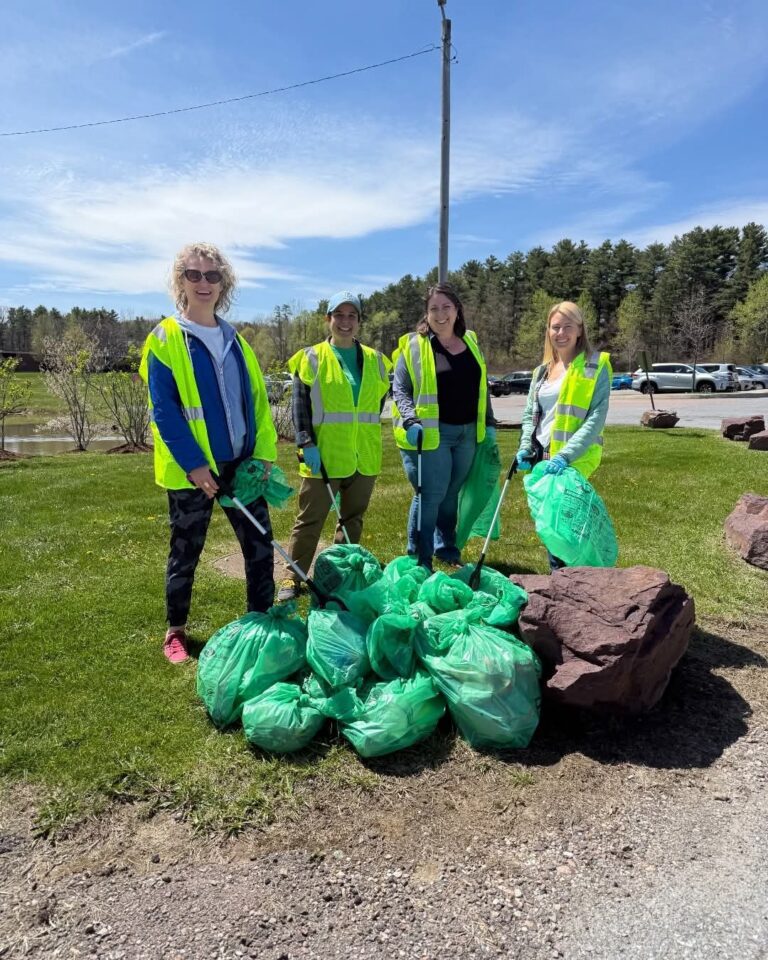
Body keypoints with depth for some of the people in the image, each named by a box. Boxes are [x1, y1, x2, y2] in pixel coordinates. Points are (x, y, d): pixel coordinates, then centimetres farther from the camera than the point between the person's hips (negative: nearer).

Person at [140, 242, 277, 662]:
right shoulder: (166, 338, -5)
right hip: (192, 469, -5)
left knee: (260, 546, 9)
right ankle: (175, 631, 28)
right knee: (185, 553, 9)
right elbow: (163, 408, -11)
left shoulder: (235, 340, 12)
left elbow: (257, 399, 10)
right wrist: (193, 463, -18)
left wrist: (264, 453, -1)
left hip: (241, 464, 5)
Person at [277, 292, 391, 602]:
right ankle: (292, 577, 11)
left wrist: (366, 431, 11)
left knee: (354, 517, 14)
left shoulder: (375, 360, 10)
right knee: (310, 519, 1)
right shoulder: (311, 358, -1)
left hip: (364, 457, 4)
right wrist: (306, 442, -17)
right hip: (323, 455, -4)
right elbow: (299, 404, -7)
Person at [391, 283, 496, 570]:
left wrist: (489, 423, 16)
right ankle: (419, 560, 8)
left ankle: (445, 546, 33)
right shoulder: (413, 345, -5)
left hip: (468, 433, 6)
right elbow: (399, 389, -5)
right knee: (431, 494, -5)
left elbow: (481, 388, 19)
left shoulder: (470, 342, 12)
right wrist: (410, 419, -20)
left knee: (452, 492, 16)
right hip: (431, 433, -5)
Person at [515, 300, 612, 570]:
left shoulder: (595, 368, -6)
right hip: (541, 457, 7)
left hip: (573, 460, -6)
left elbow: (596, 420, -14)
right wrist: (525, 447, 0)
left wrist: (565, 456, -23)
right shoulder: (542, 370, 14)